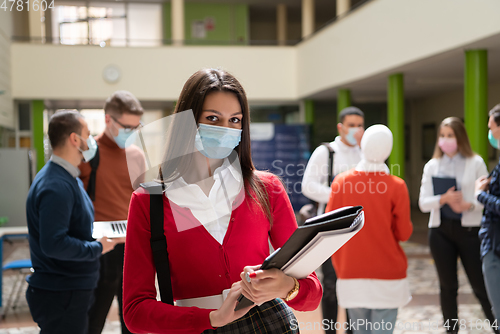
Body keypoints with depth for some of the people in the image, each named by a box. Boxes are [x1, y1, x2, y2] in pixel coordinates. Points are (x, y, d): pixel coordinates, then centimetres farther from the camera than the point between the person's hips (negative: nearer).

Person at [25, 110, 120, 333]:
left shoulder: (69, 179, 12)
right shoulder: (56, 187, -23)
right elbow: (54, 244, -30)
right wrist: (97, 247, -19)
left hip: (72, 291, 10)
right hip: (61, 296, -10)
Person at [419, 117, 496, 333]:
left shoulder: (475, 163, 0)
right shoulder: (432, 166, 7)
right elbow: (423, 203, 1)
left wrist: (468, 205, -22)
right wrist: (444, 199, -18)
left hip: (469, 229, -3)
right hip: (440, 230, 3)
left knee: (480, 285, -2)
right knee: (447, 285, 11)